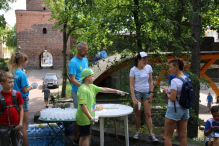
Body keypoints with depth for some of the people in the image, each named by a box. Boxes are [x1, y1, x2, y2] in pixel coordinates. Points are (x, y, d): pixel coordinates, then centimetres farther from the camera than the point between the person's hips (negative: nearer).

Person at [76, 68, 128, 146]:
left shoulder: (91, 87, 7)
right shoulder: (83, 89, -21)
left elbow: (103, 89, 13)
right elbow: (83, 105, -26)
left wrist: (117, 91, 15)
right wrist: (91, 118, -29)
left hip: (87, 118, 9)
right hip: (84, 118, -9)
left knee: (83, 136, 16)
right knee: (86, 136, -1)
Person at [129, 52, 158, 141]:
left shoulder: (148, 67, -1)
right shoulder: (133, 70, -8)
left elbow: (150, 81, 7)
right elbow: (131, 85, -6)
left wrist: (151, 93, 0)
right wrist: (134, 98, -12)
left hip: (147, 93, 2)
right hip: (137, 92, -2)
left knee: (148, 114, 1)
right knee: (137, 114, 5)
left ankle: (151, 134, 5)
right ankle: (138, 132, 18)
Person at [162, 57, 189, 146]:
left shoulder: (175, 81, -20)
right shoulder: (187, 79, 4)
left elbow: (172, 98, -23)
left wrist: (166, 92, -5)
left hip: (174, 110, -8)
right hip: (185, 109, 8)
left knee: (168, 136, 6)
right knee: (183, 136, 14)